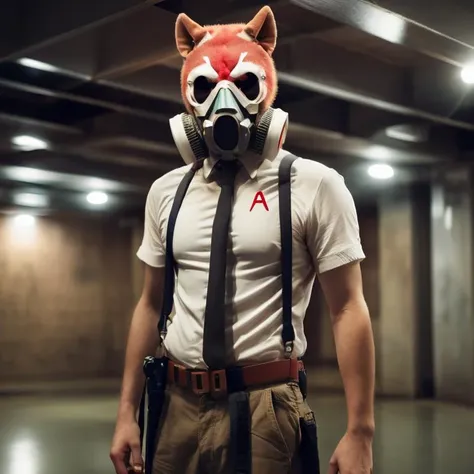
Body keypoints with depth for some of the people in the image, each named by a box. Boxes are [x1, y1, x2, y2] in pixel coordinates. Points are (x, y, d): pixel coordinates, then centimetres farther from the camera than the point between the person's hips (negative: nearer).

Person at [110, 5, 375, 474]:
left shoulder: (314, 186, -6)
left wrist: (359, 432, -11)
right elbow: (151, 304, 12)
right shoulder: (167, 192, 7)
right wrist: (127, 412, 11)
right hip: (177, 407, 4)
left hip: (266, 410, -4)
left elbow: (347, 309, -7)